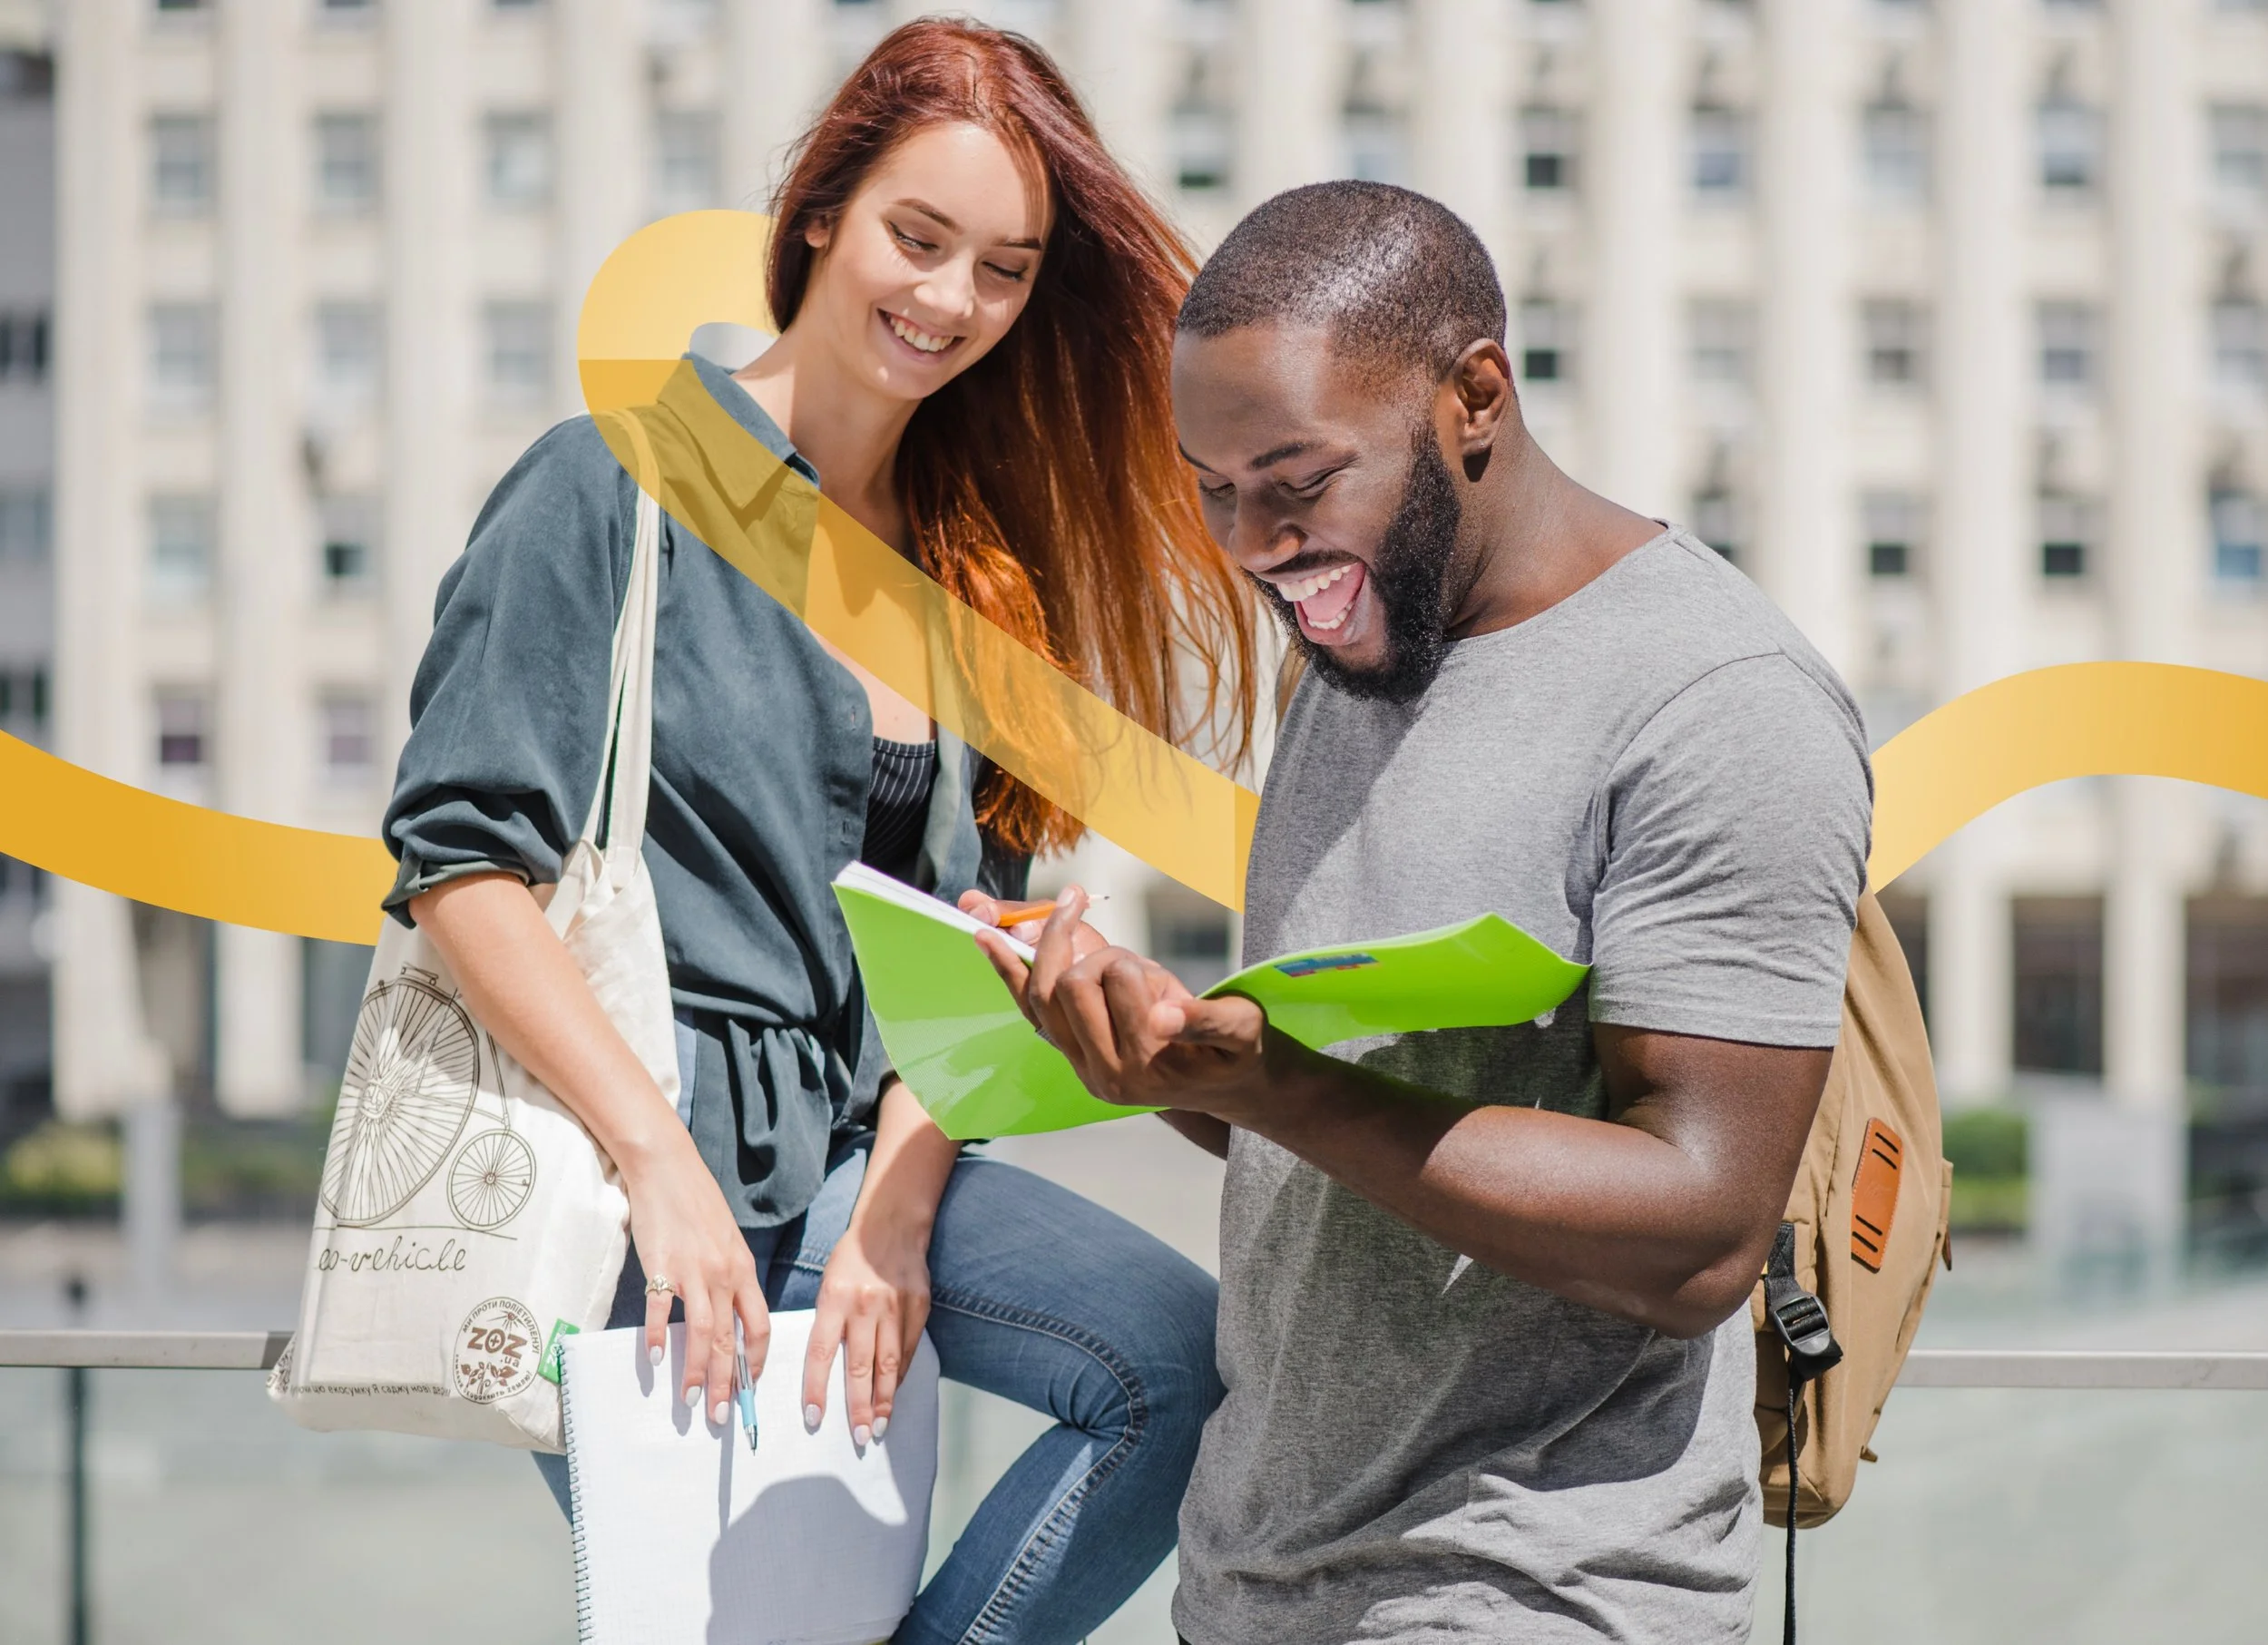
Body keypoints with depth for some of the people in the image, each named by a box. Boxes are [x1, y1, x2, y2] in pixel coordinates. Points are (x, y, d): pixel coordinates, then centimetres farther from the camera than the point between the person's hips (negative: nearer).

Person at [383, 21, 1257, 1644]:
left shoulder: (979, 558, 12)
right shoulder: (629, 478, -6)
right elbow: (459, 857, -12)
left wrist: (897, 1208, -7)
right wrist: (663, 1166, -19)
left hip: (851, 1147, 5)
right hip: (601, 1147, -5)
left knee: (1186, 1360, -15)